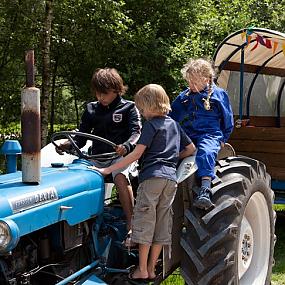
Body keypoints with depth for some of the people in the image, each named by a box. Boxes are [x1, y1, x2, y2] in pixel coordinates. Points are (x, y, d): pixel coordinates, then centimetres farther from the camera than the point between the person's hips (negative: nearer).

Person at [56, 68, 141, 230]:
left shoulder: (128, 108, 3)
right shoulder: (91, 109, 15)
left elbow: (136, 132, -10)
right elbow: (82, 136, 13)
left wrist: (126, 146, -32)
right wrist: (69, 145, -9)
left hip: (120, 155, -4)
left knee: (120, 177, -35)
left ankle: (131, 223, -31)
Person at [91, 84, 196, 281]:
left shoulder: (151, 125, -3)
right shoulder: (174, 124, 18)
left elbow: (136, 154, -12)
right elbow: (191, 148, 24)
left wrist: (107, 170, -11)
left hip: (152, 176, -7)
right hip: (171, 178, 7)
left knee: (145, 222, -1)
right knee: (161, 224, 8)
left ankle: (142, 270, 1)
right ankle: (151, 269, 13)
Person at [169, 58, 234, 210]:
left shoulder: (219, 94, 7)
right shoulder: (183, 97, 16)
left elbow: (228, 121, 14)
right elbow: (171, 118, 22)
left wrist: (222, 139, 10)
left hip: (210, 134, -4)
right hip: (187, 135, 4)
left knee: (206, 152, -36)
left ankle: (205, 191, -50)